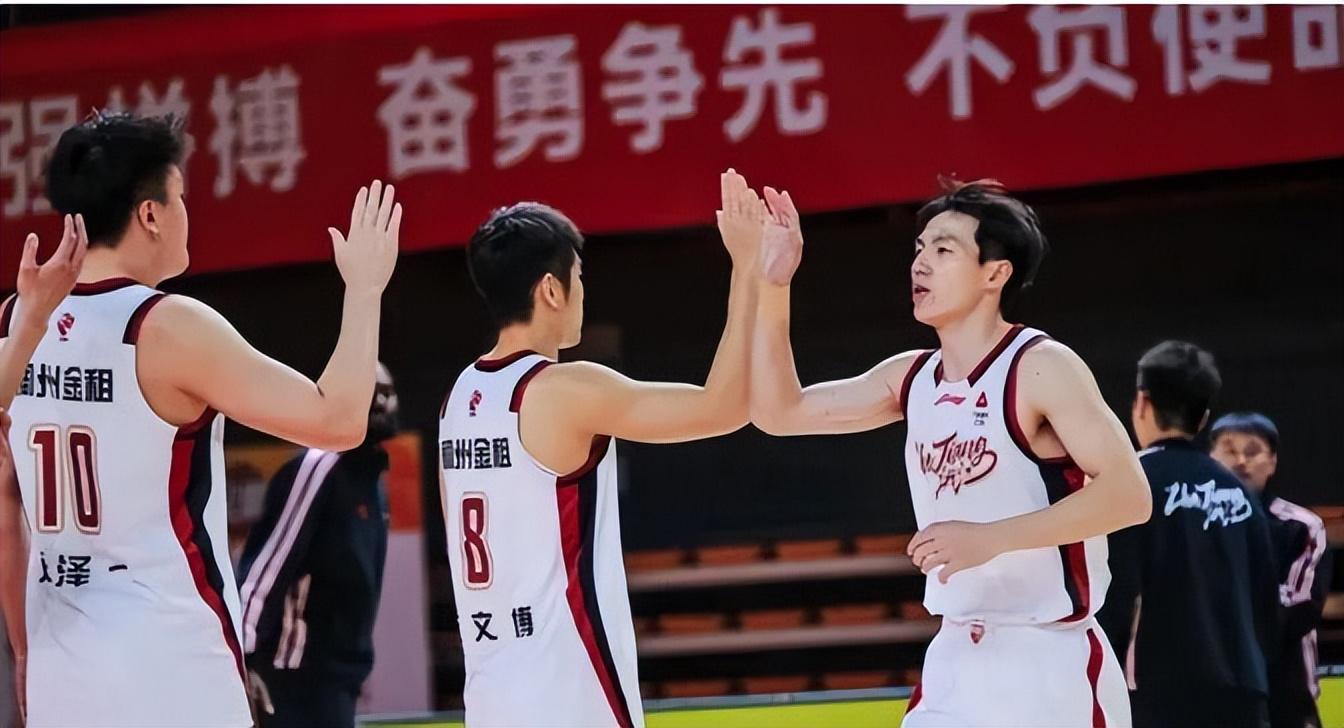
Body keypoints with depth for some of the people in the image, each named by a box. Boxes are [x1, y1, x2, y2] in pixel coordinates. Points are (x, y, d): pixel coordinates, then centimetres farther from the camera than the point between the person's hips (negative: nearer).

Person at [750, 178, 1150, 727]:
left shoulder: (1042, 368, -12)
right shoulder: (911, 379, 9)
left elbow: (1128, 495, -20)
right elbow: (778, 412, 12)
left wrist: (990, 538, -27)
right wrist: (772, 287, 1)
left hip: (1052, 665, -7)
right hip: (956, 663, 7)